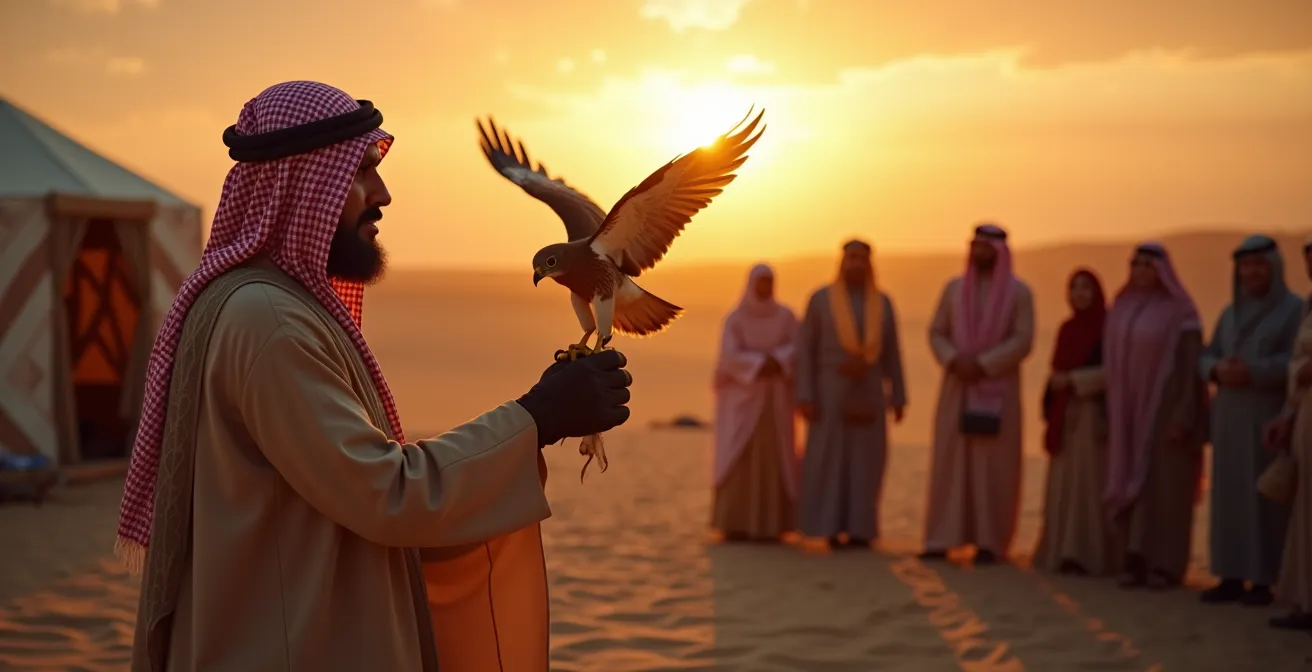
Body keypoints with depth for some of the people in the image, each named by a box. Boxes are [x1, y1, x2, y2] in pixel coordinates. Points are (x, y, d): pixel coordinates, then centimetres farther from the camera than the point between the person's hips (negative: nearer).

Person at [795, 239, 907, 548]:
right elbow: (805, 349, -4)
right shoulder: (820, 298, -3)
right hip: (831, 390, -2)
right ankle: (829, 527, 4)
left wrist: (899, 396, 4)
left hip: (868, 392, 3)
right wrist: (804, 396, -12)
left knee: (864, 459, 1)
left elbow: (891, 353, 9)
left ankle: (857, 528, 8)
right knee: (827, 458, -4)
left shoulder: (882, 303, 6)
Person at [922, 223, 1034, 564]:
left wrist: (982, 364, -17)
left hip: (998, 388, -3)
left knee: (993, 463, -3)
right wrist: (954, 361, -13)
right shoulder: (954, 288, 8)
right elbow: (936, 333, 6)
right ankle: (942, 539, 3)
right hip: (957, 386, 3)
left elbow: (1023, 341, -9)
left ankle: (989, 541, 2)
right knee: (949, 460, 0)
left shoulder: (1019, 291, -1)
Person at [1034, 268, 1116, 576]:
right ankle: (1062, 551, 9)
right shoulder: (1067, 329, 16)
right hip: (1064, 415, 6)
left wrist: (1073, 380, -14)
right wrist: (1050, 410, 7)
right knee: (1064, 484, 5)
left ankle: (1089, 554, -7)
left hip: (1094, 414, -6)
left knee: (1089, 482, -8)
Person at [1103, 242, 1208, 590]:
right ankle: (1136, 561, 9)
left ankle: (1166, 564, 4)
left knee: (1164, 486, -3)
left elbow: (1191, 367, -11)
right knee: (1131, 485, 4)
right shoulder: (1122, 310, 9)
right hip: (1130, 412, 5)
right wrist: (1110, 414, 8)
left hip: (1164, 410, -5)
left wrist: (1183, 418, -17)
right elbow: (1113, 365, 11)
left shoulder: (1180, 312, -8)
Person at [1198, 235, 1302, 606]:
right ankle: (1232, 577, 9)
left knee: (1266, 496, -6)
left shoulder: (1295, 309, -4)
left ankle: (1263, 580, -1)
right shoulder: (1231, 313, 13)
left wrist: (1251, 372, -25)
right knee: (1229, 494, 4)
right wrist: (1219, 370, -12)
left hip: (1270, 417, -6)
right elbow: (1206, 358, 10)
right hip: (1230, 417, 6)